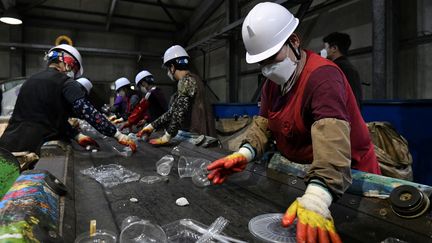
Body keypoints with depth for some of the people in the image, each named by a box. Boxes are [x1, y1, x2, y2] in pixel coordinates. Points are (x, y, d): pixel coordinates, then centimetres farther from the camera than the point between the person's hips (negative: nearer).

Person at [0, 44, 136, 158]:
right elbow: (89, 113, -16)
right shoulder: (65, 82, -7)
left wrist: (77, 136, 13)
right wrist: (119, 136, -13)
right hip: (31, 149, -8)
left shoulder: (32, 80, 18)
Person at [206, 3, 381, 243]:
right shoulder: (273, 81, 0)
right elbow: (264, 123, 0)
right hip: (300, 171, 7)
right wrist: (245, 153, -20)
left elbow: (331, 139, -42)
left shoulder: (322, 76, -28)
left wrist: (316, 198, -56)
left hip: (348, 178, -7)